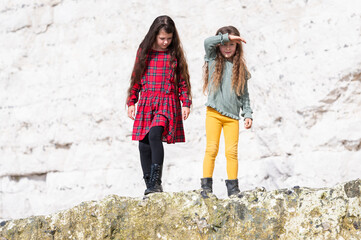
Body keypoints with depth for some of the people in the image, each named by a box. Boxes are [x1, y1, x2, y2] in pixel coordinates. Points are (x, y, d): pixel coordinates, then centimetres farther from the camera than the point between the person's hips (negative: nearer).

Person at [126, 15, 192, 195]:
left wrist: (186, 103, 0)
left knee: (154, 135, -26)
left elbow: (183, 80, 7)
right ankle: (149, 184, 13)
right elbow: (136, 78, 14)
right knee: (144, 145, 1)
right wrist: (131, 101, 10)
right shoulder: (144, 52, 9)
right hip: (146, 102, 3)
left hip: (167, 102, -3)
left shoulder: (175, 54, 4)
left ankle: (156, 181, -22)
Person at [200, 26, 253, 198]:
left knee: (232, 151, -2)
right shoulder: (213, 59, 8)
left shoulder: (240, 67, 13)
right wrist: (227, 37, -10)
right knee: (211, 149, -6)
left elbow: (244, 94, 15)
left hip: (232, 116, 2)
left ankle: (233, 188, 4)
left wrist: (248, 114, 8)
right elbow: (207, 42, -12)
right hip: (213, 113, -2)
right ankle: (206, 186, -2)